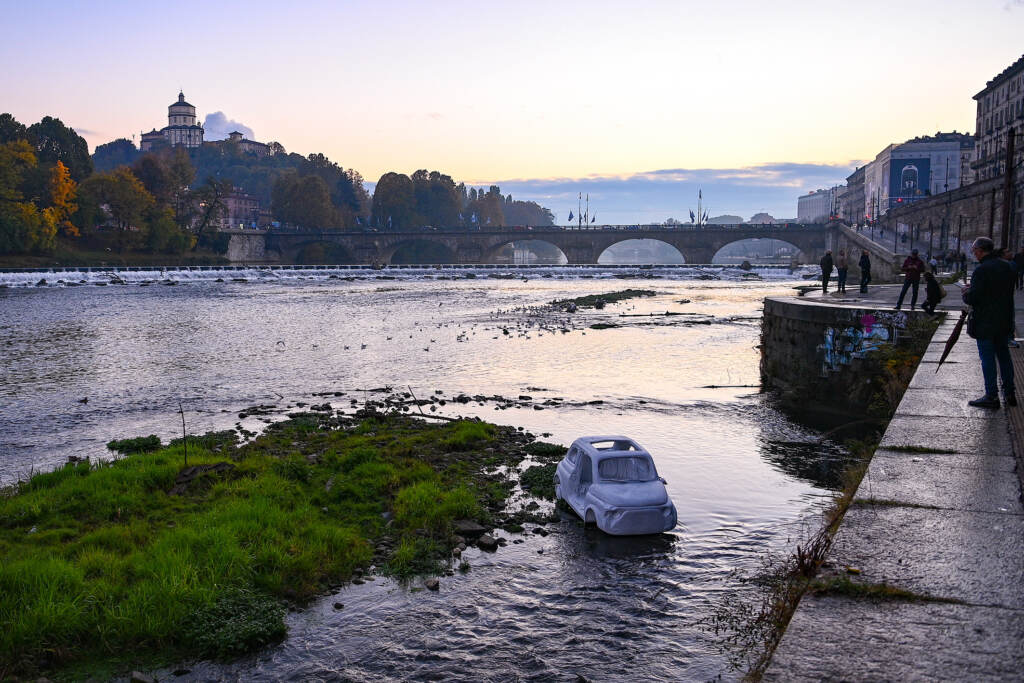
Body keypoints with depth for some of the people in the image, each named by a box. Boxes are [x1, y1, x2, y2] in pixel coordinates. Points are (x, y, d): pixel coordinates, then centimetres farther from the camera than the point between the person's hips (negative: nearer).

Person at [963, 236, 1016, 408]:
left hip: (985, 322, -8)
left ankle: (992, 396, 4)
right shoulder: (1007, 267, 6)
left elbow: (972, 298, -22)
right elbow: (1009, 290, 16)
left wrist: (966, 293, 1)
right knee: (1004, 356, 17)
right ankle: (1009, 394, 23)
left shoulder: (982, 270, -19)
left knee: (987, 358, 0)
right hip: (1004, 321, 8)